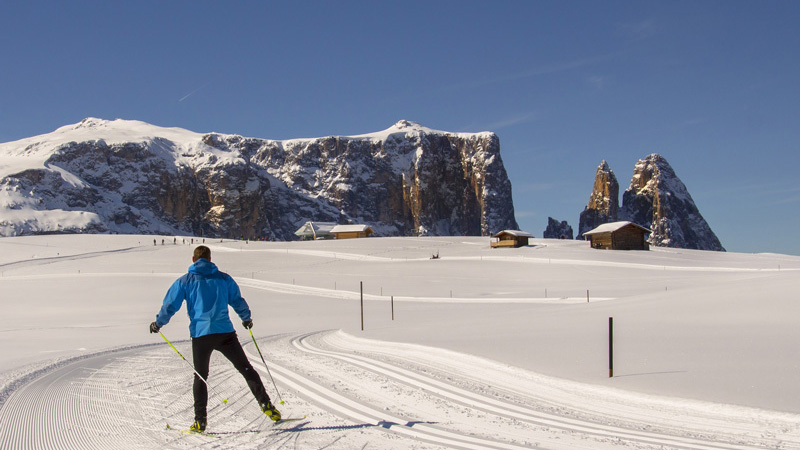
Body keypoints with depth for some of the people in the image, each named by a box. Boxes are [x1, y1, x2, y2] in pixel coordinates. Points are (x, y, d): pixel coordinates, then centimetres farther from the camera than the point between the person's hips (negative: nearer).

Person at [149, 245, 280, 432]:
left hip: (200, 334, -1)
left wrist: (158, 323, 21)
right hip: (225, 332, 1)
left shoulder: (185, 281, 5)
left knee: (200, 376, 13)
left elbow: (170, 305, 5)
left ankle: (200, 421, 6)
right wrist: (246, 318, 33)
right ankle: (266, 405, 1)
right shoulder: (223, 278, 9)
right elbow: (238, 301, 15)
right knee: (246, 369, 10)